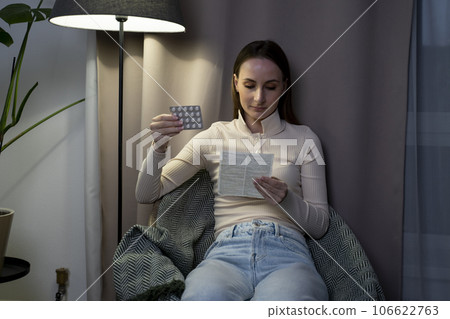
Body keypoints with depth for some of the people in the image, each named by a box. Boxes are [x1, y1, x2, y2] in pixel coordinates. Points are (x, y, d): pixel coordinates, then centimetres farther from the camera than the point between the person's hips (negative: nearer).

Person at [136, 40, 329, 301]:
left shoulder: (304, 138, 18)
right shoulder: (216, 135, 19)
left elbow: (320, 225, 14)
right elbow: (147, 195, 15)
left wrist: (286, 198, -6)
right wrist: (159, 148, -4)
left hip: (287, 253, 0)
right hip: (227, 253, 0)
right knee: (203, 299, -38)